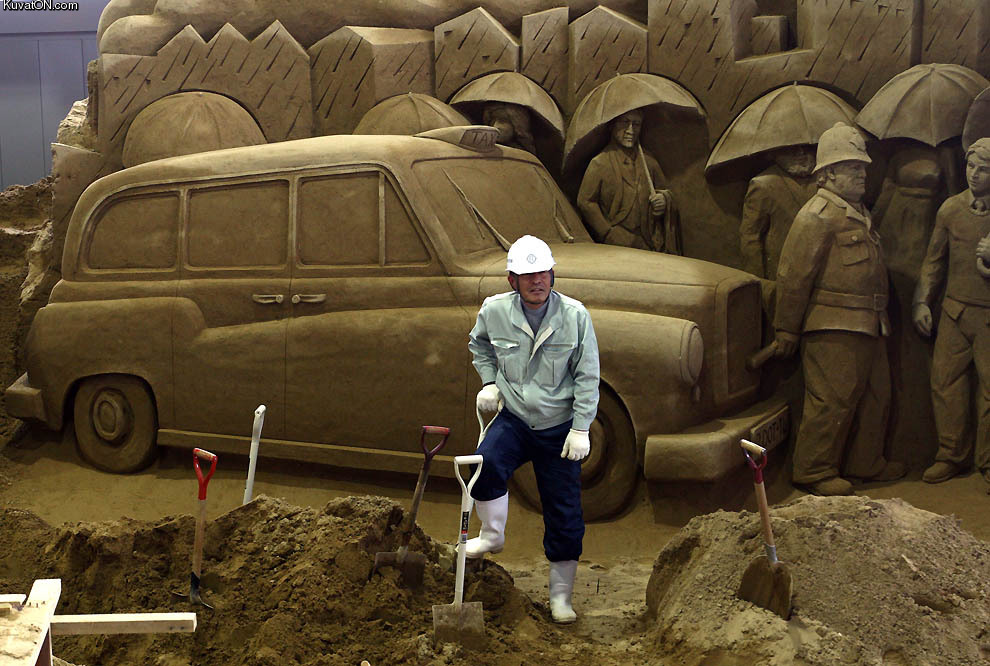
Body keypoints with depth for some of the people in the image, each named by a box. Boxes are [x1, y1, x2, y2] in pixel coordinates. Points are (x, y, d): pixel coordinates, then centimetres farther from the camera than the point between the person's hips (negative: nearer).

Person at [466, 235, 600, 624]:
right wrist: (489, 381, 3)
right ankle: (492, 534, -1)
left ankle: (561, 594, 23)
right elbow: (479, 344, 17)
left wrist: (580, 428, -10)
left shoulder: (574, 315, -12)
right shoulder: (494, 310, -7)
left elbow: (588, 376, -6)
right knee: (485, 463, -30)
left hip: (559, 427, -1)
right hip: (513, 419, 1)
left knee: (564, 512, 3)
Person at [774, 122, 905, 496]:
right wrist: (787, 330, -14)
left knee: (874, 396, 16)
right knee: (832, 399, -7)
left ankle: (865, 462, 29)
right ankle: (813, 471, 3)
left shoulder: (858, 213, 19)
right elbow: (792, 275, -14)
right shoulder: (818, 215, -11)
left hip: (867, 325, 10)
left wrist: (879, 318, 20)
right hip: (834, 327, -10)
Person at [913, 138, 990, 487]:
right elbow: (934, 260, 14)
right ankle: (951, 454, 18)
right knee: (946, 382, 3)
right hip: (955, 311, 3)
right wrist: (922, 301, 7)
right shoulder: (951, 208, 6)